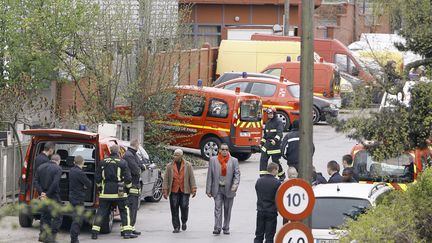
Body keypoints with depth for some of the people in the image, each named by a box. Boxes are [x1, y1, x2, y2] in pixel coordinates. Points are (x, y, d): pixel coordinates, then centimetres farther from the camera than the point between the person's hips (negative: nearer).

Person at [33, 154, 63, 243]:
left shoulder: (41, 167, 9)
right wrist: (48, 195, -14)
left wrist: (41, 192, -6)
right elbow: (55, 184, -21)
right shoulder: (57, 169, -10)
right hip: (53, 197, -6)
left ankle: (42, 235, 19)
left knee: (44, 216, 19)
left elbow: (35, 181, 1)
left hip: (43, 196, 6)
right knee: (57, 217, 2)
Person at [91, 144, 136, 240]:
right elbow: (128, 178, -5)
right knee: (124, 211, 7)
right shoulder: (122, 163, -5)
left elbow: (97, 178, 7)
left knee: (101, 211, 8)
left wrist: (100, 186, 24)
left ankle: (94, 232, 4)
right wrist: (128, 187, 13)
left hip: (105, 192, 2)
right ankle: (127, 231, 0)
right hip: (119, 192, -2)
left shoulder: (103, 162, 4)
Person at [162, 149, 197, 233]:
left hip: (184, 191, -1)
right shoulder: (169, 166, 7)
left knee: (184, 207, -5)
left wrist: (193, 190, -2)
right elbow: (166, 179, 7)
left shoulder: (188, 166, 5)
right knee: (174, 210, -2)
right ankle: (176, 227, 6)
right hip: (173, 191, 1)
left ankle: (184, 222, 23)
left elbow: (191, 178, 4)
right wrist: (165, 191, 0)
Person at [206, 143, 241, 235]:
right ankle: (217, 228, -11)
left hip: (229, 189, 0)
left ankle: (226, 228, 15)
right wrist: (208, 190, 0)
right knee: (218, 208, -8)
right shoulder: (213, 160, 4)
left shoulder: (234, 161, 3)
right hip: (217, 189, 0)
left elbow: (237, 174, -1)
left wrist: (235, 185, -19)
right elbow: (210, 176, 3)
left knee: (227, 209, 7)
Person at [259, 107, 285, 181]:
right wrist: (262, 141, 20)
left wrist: (275, 140, -35)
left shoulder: (278, 122, -8)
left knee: (275, 161, -2)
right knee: (263, 160, -4)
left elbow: (279, 133, -21)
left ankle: (282, 175, 18)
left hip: (275, 144, -7)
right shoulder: (268, 122, 16)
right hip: (267, 144, 7)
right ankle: (262, 176, -4)